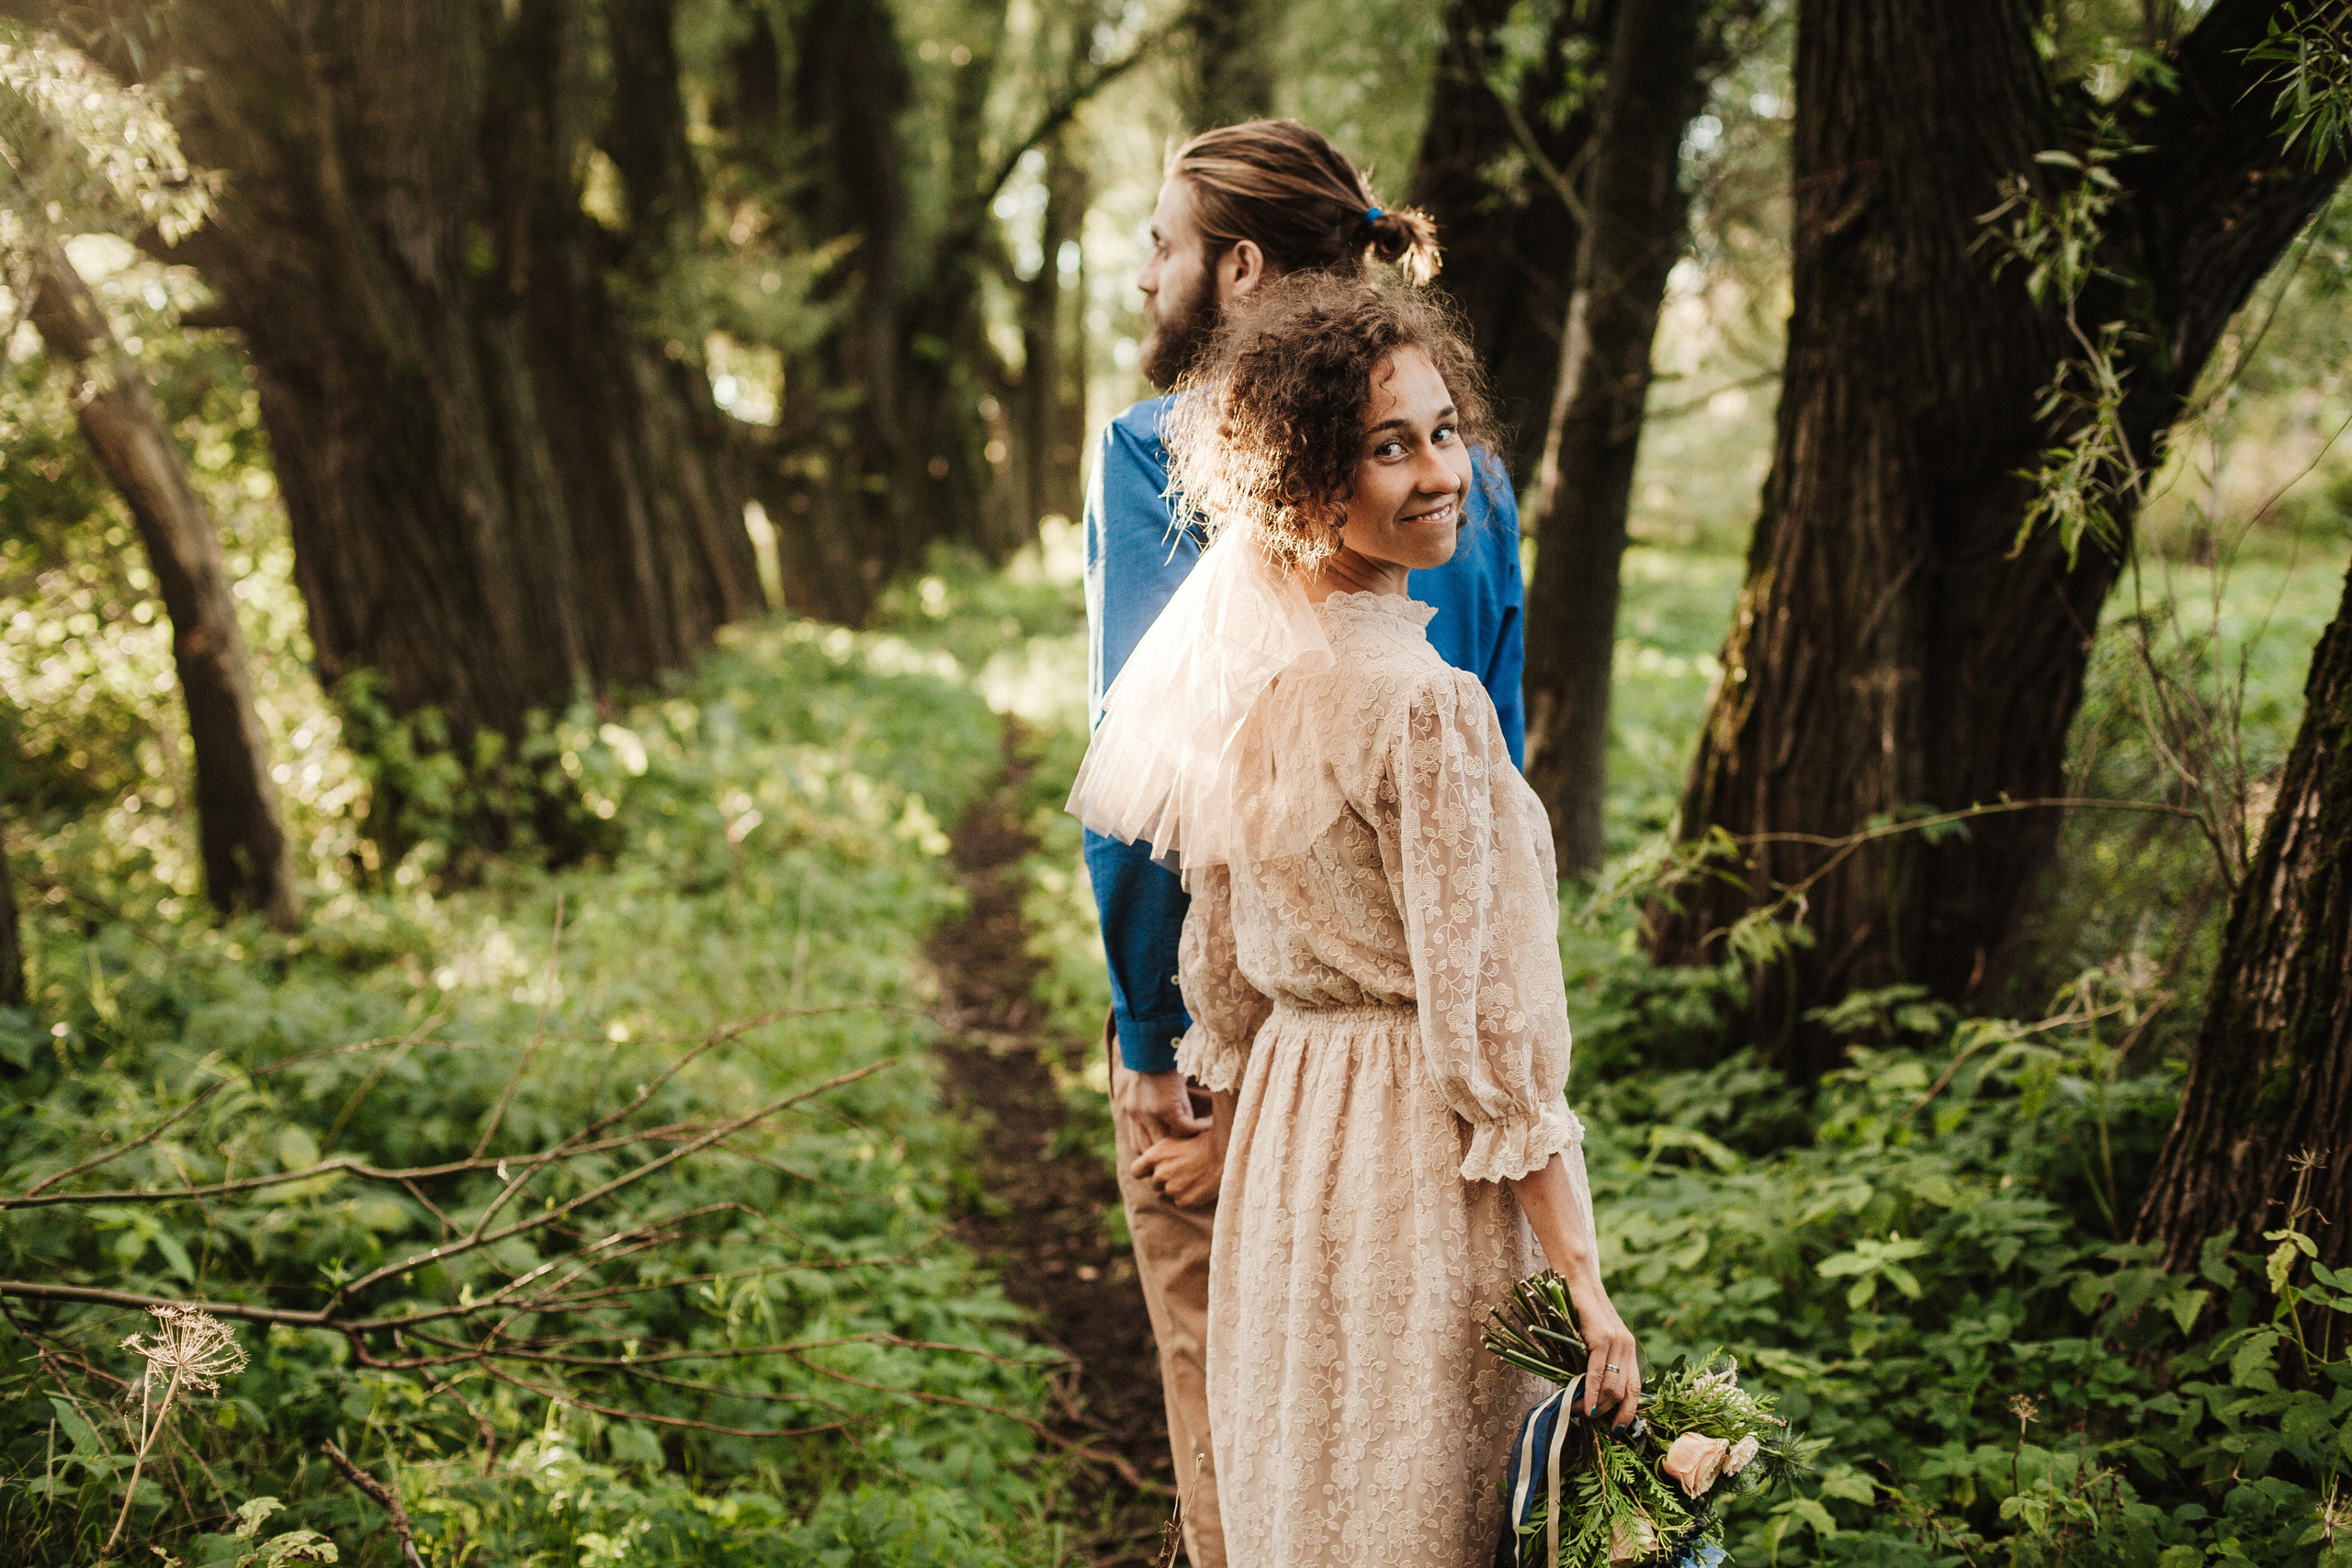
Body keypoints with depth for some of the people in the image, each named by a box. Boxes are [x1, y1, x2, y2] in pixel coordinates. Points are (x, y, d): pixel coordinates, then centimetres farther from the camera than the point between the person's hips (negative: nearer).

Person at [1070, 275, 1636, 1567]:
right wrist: (1582, 1278, -15)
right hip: (1413, 1160, -7)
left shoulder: (1239, 668, 3)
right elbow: (1486, 1024, -20)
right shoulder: (1425, 707, -20)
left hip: (1280, 1137, 7)